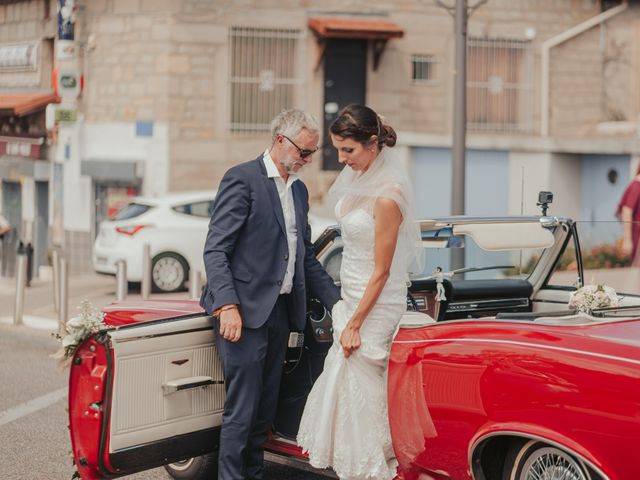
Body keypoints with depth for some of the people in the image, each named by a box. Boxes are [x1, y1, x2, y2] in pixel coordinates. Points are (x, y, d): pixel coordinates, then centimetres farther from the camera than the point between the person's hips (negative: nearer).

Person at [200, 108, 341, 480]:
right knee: (242, 408, -6)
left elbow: (306, 256, 22)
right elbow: (216, 249, -13)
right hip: (245, 311, -8)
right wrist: (227, 305, -22)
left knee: (266, 408, 11)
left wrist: (337, 300, 12)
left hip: (280, 311, 8)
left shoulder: (299, 190, 17)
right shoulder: (242, 180, -8)